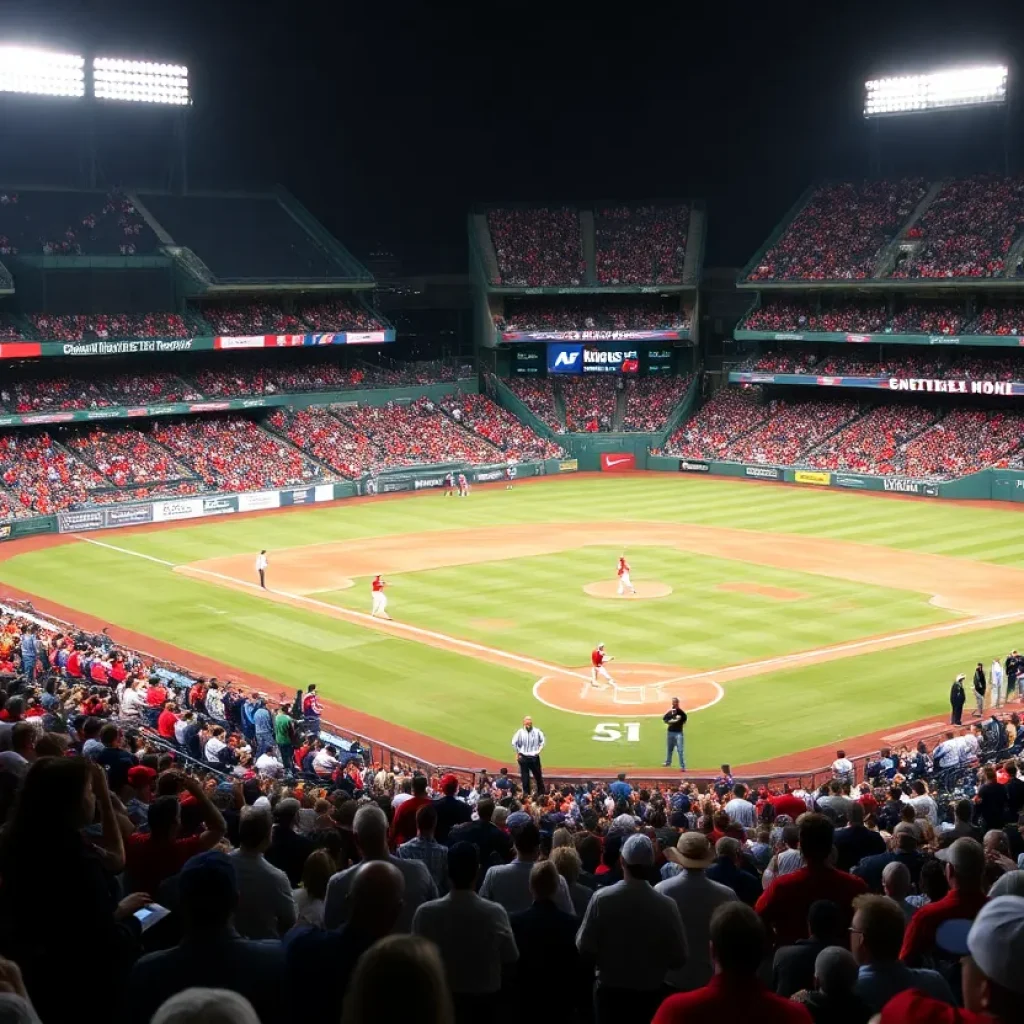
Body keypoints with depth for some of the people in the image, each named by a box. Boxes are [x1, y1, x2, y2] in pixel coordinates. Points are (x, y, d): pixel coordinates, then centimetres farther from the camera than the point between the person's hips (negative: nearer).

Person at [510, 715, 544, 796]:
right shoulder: (520, 732, -8)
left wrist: (539, 750, 0)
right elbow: (514, 743, -2)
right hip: (523, 758, -1)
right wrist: (518, 753, -1)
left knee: (538, 776, 10)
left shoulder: (537, 732, -6)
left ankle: (541, 794, 23)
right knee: (525, 777, 5)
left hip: (534, 757, 1)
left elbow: (542, 741, 7)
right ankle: (526, 794, 15)